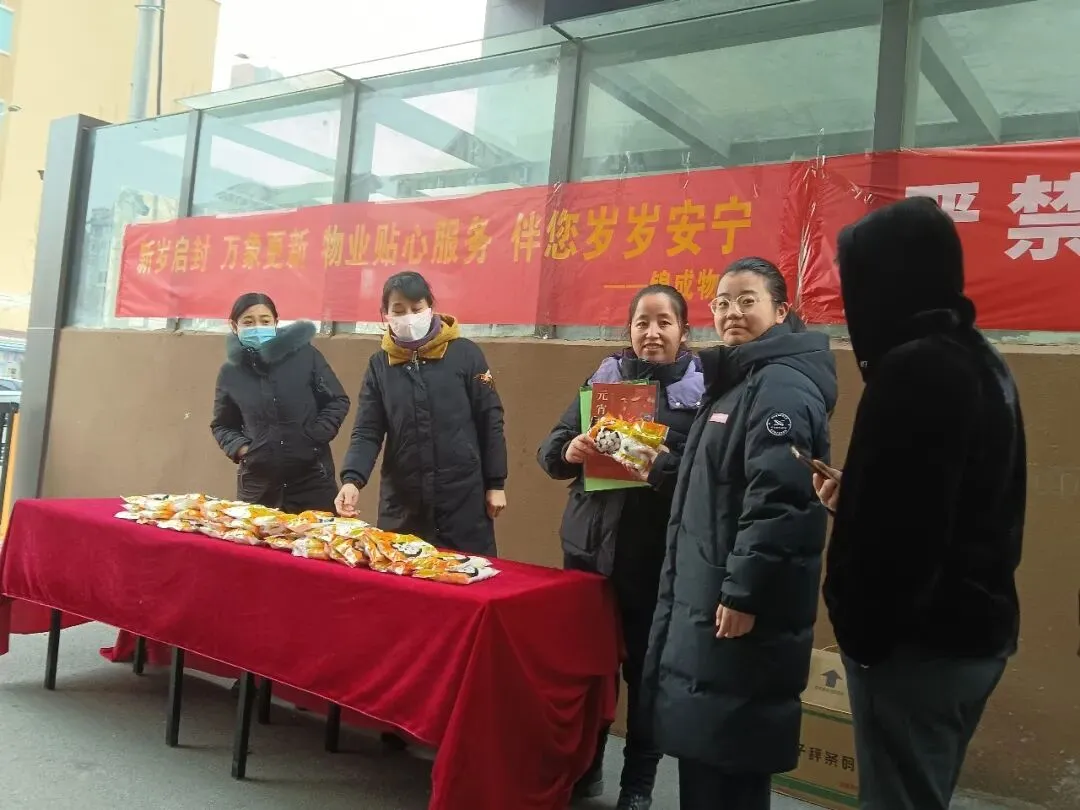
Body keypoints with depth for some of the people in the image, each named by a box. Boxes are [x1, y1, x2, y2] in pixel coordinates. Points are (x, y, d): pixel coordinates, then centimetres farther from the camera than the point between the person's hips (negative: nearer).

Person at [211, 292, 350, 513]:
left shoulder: (304, 355, -5)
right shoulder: (230, 372, 3)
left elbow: (338, 401, 3)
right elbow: (222, 425, 16)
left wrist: (316, 437, -8)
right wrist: (239, 447, -2)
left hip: (311, 479, -2)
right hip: (257, 482, 2)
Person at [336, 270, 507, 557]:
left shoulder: (465, 354, -4)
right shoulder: (380, 365, 4)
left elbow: (490, 421, -1)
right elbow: (367, 431, 1)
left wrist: (495, 484, -2)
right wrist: (352, 479, -15)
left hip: (463, 499, -2)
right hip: (402, 502, 3)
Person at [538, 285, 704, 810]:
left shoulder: (701, 388, -3)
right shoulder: (604, 376, 6)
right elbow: (549, 450, 5)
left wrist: (659, 467, -27)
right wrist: (569, 452, -16)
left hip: (657, 554, -3)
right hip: (589, 544, 3)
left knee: (646, 667, 8)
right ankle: (584, 765, 34)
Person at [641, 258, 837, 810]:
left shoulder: (782, 385, -15)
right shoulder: (733, 382, 17)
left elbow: (777, 499, -25)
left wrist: (744, 591, -25)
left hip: (740, 604, -10)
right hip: (702, 598, 10)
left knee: (729, 751, -1)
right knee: (700, 740, 17)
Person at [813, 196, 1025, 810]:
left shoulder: (914, 369, -19)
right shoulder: (982, 362, 11)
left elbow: (897, 530, -23)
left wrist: (863, 630, -12)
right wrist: (855, 494, 11)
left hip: (920, 640, -10)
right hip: (974, 629, 10)